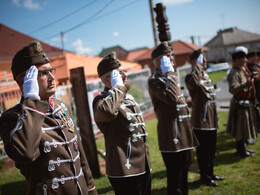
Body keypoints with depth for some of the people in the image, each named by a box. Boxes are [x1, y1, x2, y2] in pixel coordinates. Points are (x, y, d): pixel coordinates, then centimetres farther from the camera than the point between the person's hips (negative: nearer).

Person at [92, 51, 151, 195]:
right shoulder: (102, 99, -13)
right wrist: (117, 87, -23)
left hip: (144, 167, 9)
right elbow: (107, 112, -40)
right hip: (125, 171, -9)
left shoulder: (128, 97, 16)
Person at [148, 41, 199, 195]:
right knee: (175, 182, -1)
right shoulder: (154, 80, -14)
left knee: (183, 174, 21)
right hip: (171, 137, -9)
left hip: (182, 136, 9)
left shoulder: (169, 77, 16)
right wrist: (169, 74, -21)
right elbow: (171, 98, -30)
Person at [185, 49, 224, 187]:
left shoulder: (205, 75, 14)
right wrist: (198, 65, -28)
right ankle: (205, 177, 18)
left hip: (211, 121, 9)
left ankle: (210, 173, 33)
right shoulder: (191, 76, -15)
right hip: (201, 122, -9)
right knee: (203, 151, 4)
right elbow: (194, 82, -43)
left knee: (211, 150, 19)